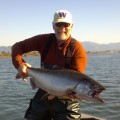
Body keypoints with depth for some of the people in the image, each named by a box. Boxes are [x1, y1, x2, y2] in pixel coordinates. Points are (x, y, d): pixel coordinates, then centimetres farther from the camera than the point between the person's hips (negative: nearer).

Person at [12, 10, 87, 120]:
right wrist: (19, 64, -19)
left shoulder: (77, 48, -15)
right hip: (43, 95, 4)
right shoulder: (44, 40, -6)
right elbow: (18, 46, -1)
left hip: (66, 99, -3)